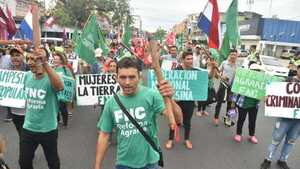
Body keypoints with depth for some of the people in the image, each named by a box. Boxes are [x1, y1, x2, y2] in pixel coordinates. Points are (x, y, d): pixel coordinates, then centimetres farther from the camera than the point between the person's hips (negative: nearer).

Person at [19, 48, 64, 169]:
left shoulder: (50, 78, -21)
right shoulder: (27, 76, -3)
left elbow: (60, 87, -46)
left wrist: (45, 64, -50)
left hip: (48, 129, -4)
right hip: (28, 128, 5)